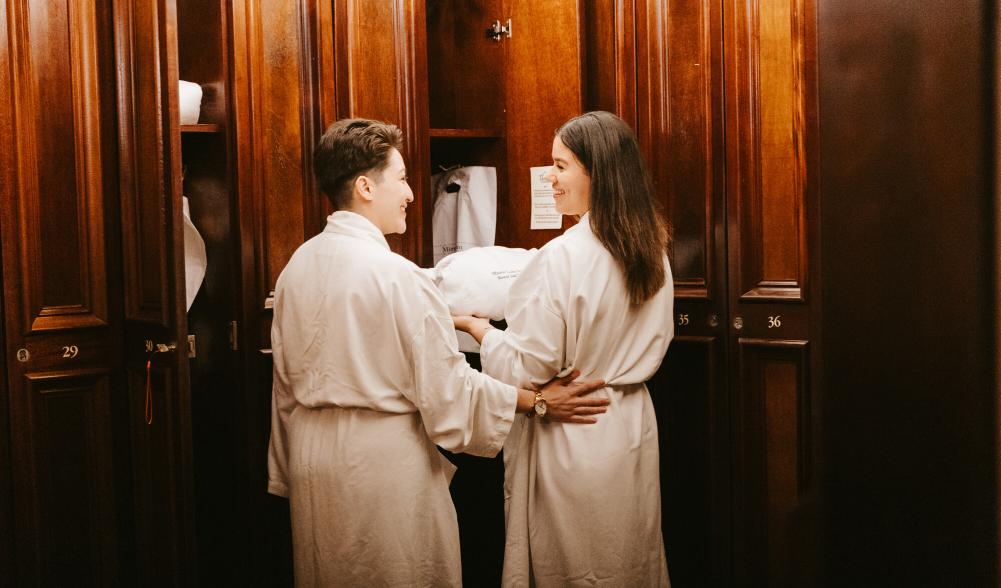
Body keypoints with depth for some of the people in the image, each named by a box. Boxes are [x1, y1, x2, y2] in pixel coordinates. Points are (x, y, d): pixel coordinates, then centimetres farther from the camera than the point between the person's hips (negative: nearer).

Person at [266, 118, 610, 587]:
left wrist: (288, 475, 19)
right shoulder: (396, 275, -19)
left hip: (313, 459, 7)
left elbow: (287, 386, 11)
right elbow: (448, 389, -16)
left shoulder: (296, 267, 3)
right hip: (383, 459, -7)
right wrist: (540, 402, -6)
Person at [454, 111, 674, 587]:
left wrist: (476, 326, -3)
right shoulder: (652, 251, 1)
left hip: (571, 438, -7)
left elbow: (527, 372, -18)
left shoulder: (562, 257, -22)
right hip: (632, 431, 7)